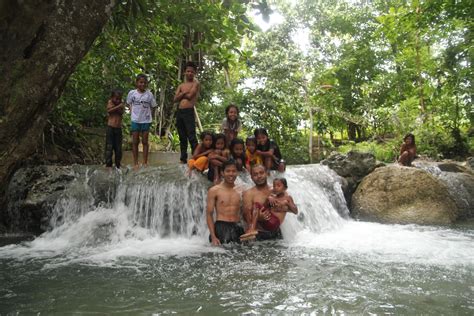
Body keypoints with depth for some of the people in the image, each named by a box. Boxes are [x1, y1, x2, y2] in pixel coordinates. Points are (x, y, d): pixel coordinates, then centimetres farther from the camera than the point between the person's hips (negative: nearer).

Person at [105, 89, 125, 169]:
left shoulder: (121, 104, 8)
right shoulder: (110, 102, 3)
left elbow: (121, 112, -7)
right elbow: (109, 110, -14)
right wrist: (118, 106, -18)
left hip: (118, 128, 3)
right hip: (110, 127, -3)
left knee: (118, 147, 6)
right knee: (109, 146, -4)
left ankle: (118, 165, 15)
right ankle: (108, 164, 1)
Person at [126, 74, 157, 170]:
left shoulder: (149, 94, -5)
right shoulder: (132, 93, -3)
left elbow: (153, 107, 4)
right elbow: (129, 104, 11)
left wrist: (150, 116, -4)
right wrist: (133, 112, 1)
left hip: (146, 121, 0)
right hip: (135, 120, 0)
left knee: (145, 141, 7)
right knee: (135, 142, 4)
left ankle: (145, 163, 14)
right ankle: (135, 163, 10)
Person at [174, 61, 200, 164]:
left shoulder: (196, 83, 3)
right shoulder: (181, 85, 19)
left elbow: (189, 96, -12)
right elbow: (175, 99, 7)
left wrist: (181, 94, 5)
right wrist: (184, 93, -5)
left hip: (189, 112, -6)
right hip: (179, 112, 6)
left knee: (191, 137, -12)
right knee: (182, 137, 10)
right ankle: (183, 159, 16)